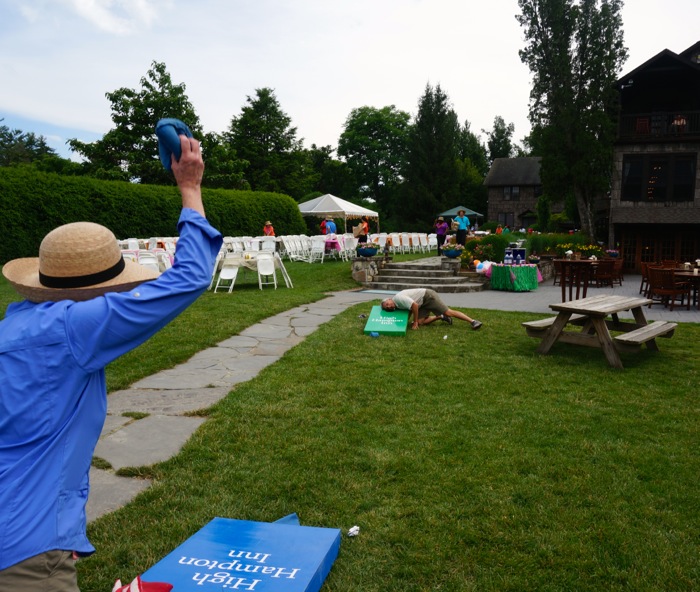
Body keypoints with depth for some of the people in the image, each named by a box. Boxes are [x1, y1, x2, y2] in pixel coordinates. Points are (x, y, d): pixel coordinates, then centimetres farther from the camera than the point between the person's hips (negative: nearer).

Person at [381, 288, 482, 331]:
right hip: (423, 303, 9)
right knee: (421, 322, -6)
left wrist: (415, 322, -19)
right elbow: (410, 309, 15)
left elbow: (414, 305, -28)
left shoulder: (398, 298, -22)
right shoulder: (397, 306, 6)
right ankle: (440, 317, 11)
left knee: (448, 312, -13)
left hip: (428, 296, -9)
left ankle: (472, 321, -11)